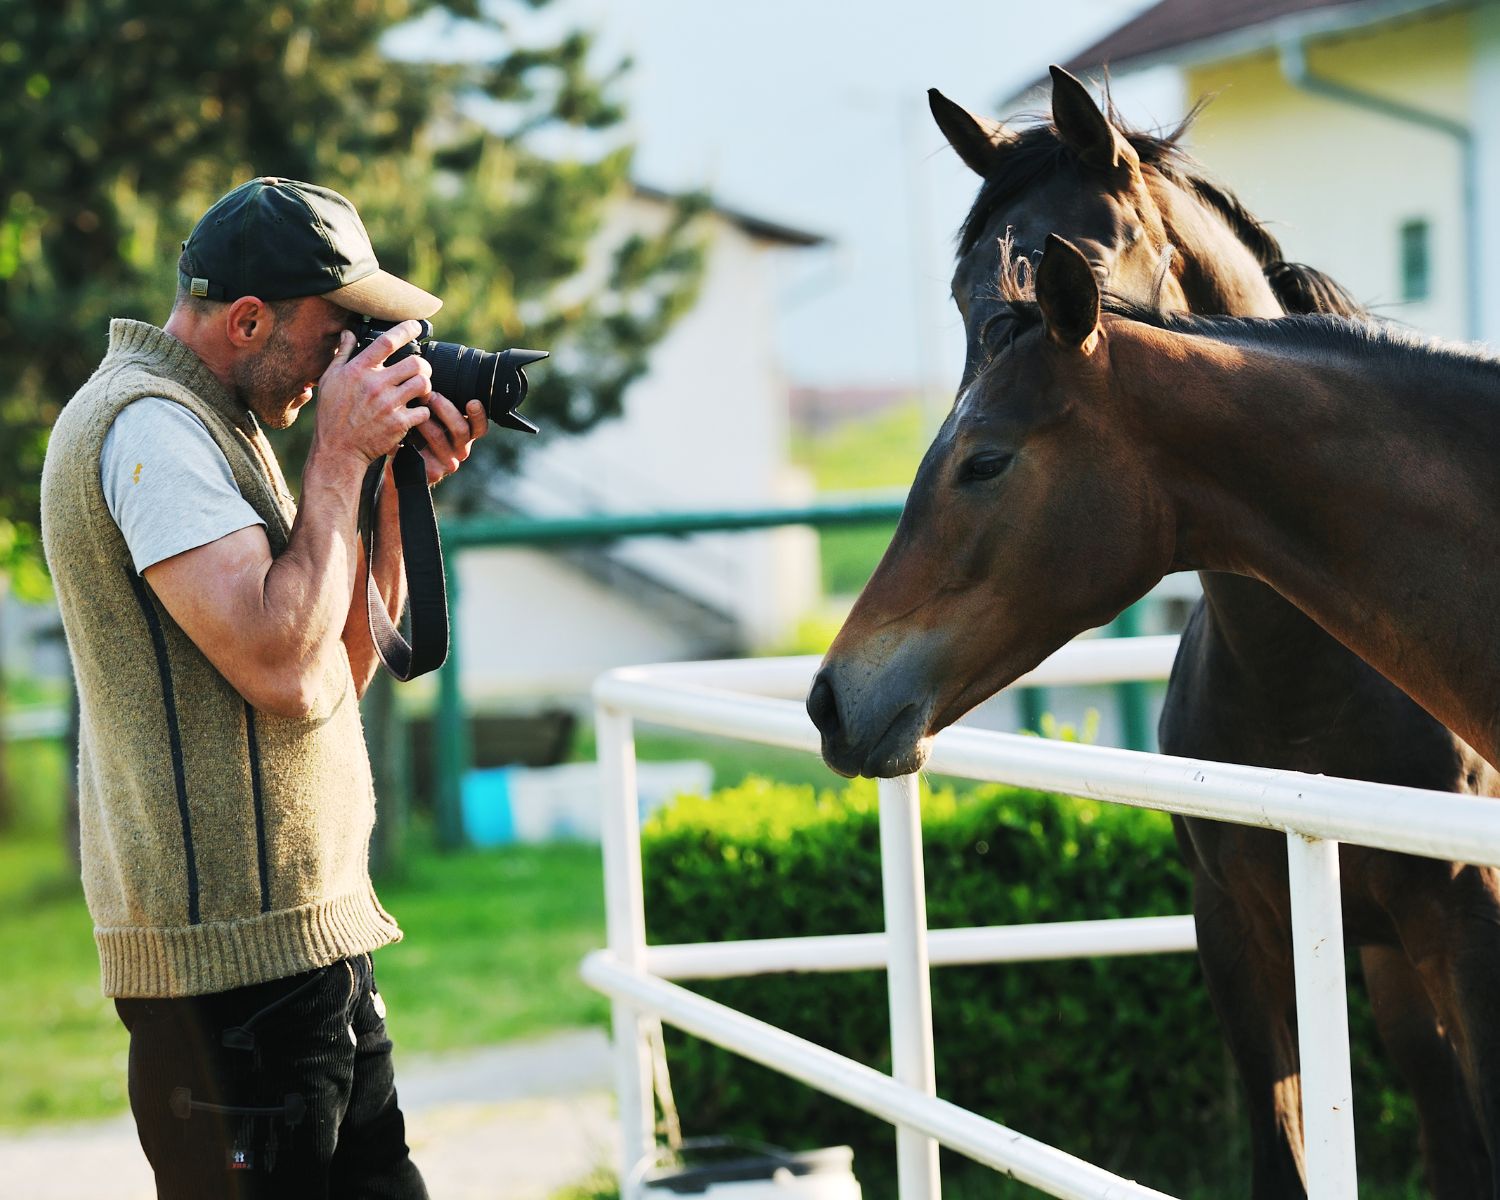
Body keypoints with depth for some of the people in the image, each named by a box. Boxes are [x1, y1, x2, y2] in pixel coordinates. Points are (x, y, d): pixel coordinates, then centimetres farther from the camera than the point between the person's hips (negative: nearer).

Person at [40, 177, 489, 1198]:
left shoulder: (216, 423, 17)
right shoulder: (148, 424, -15)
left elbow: (344, 665, 18)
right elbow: (284, 671, -24)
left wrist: (396, 485, 8)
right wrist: (341, 453, -15)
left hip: (310, 928, 10)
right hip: (231, 954, -10)